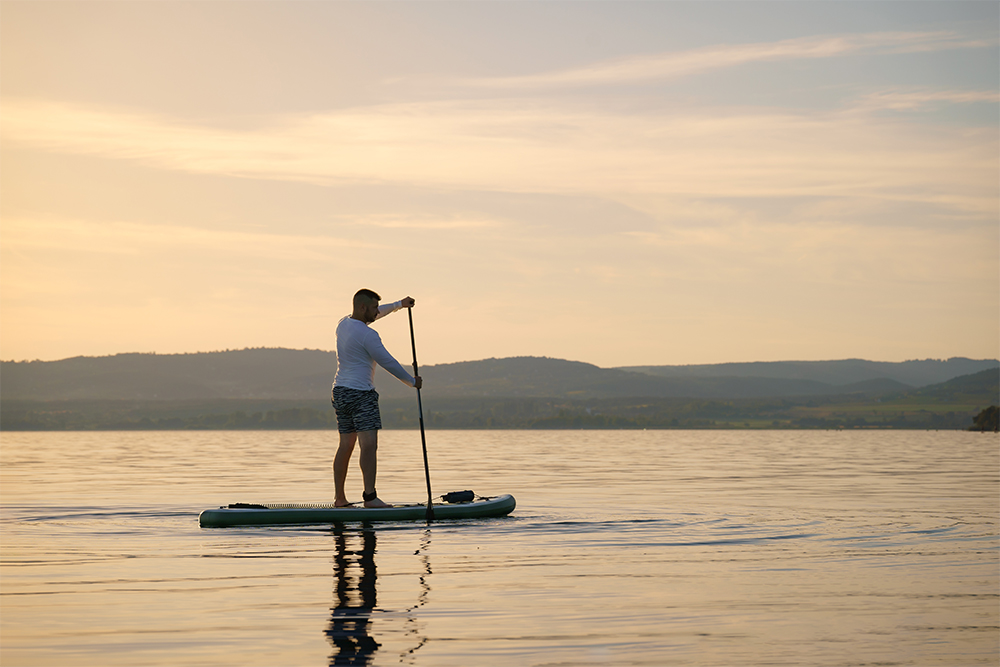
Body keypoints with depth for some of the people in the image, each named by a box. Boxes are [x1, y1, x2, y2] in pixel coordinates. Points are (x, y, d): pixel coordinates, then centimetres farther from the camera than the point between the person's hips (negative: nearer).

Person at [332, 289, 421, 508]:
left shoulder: (343, 324, 10)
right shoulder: (367, 335, -16)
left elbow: (375, 314, 28)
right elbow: (388, 362, -10)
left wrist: (399, 305, 37)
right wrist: (412, 381, 3)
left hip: (340, 392, 9)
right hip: (361, 394, -9)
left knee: (345, 446, 12)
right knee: (369, 445, -14)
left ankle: (339, 498, 14)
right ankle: (370, 497, -24)